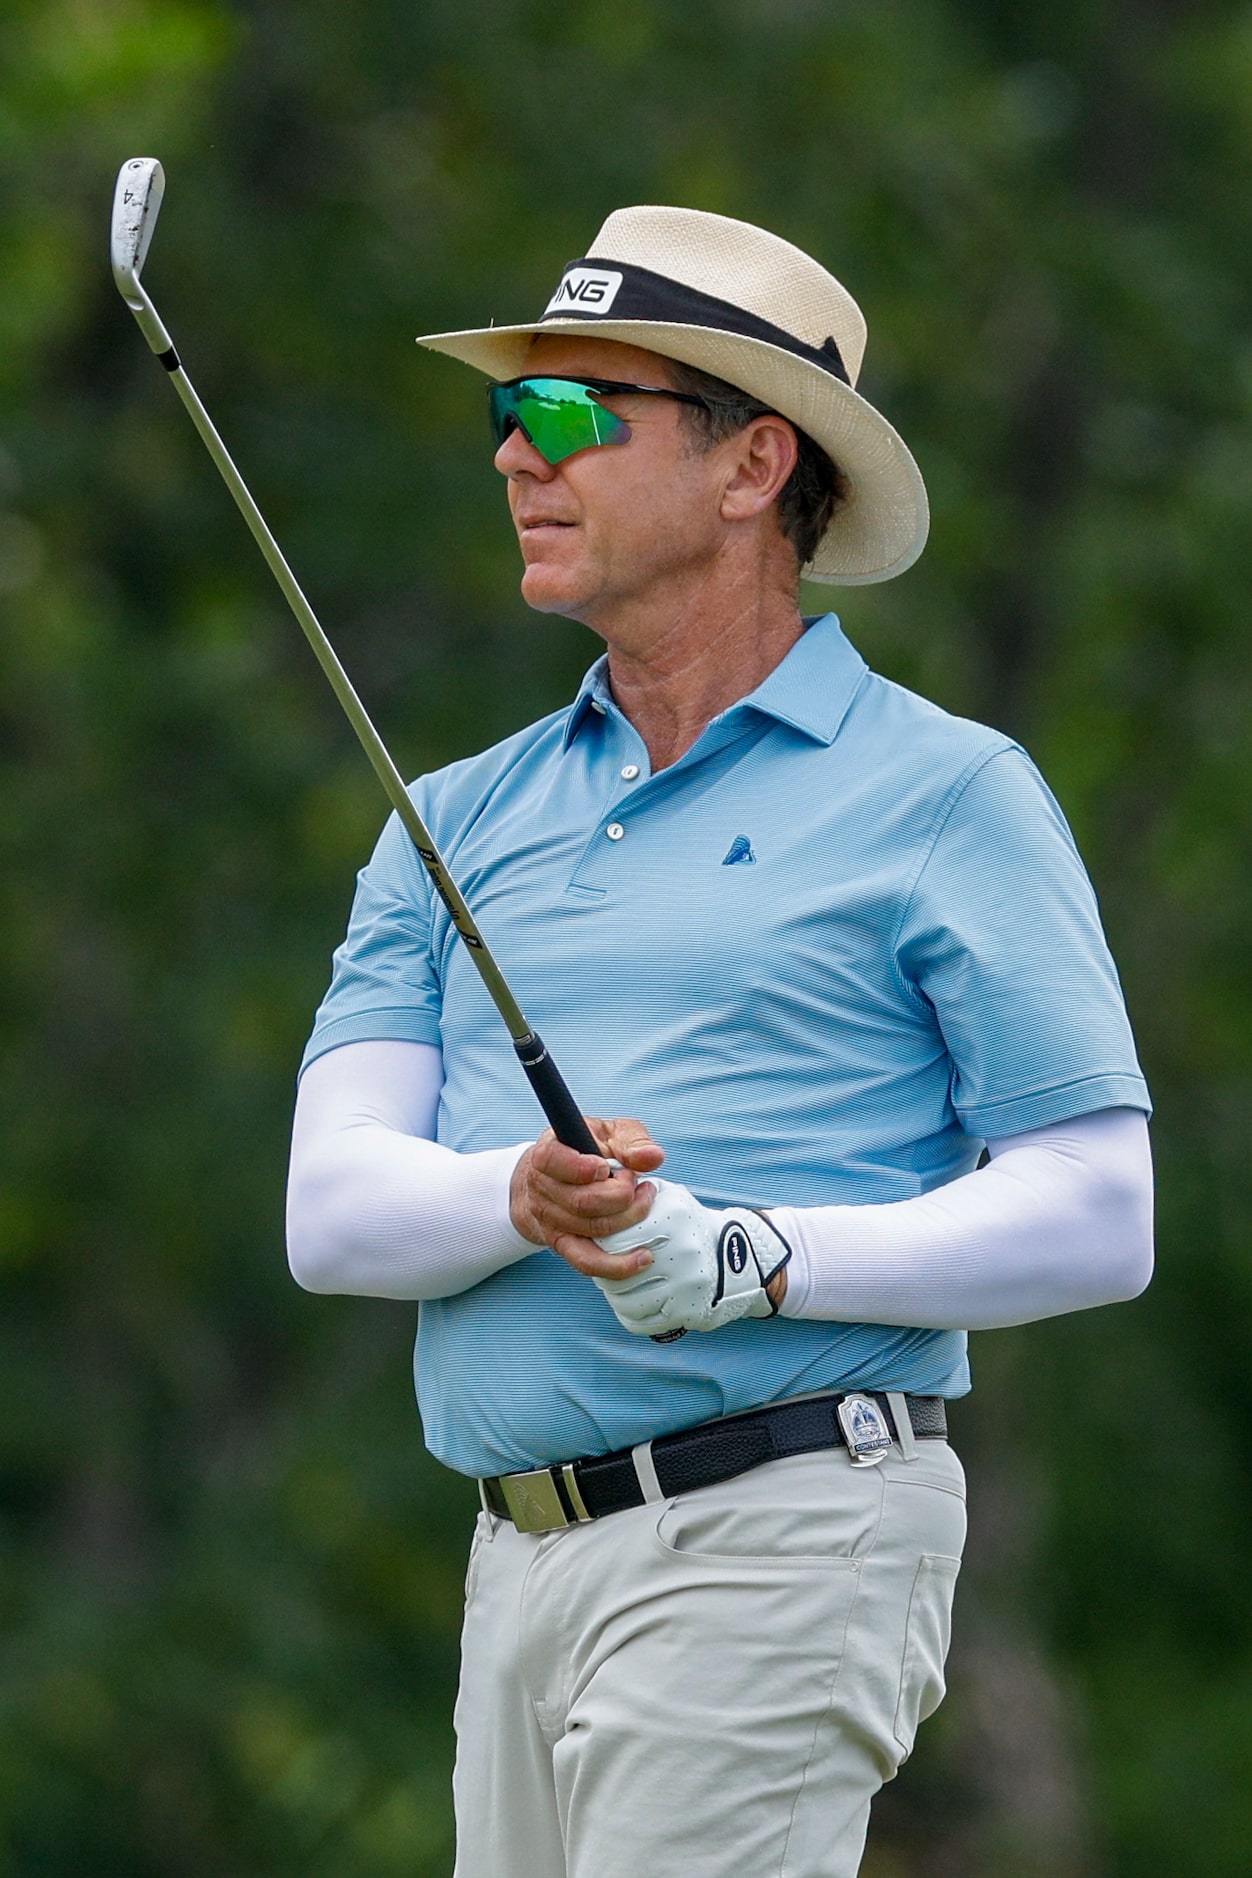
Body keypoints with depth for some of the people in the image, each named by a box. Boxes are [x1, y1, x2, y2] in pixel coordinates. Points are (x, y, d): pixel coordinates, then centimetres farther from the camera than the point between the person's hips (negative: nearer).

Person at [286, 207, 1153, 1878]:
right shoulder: (461, 819, 17)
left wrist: (748, 1257, -17)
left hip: (780, 1539, -6)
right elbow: (335, 1212, 5)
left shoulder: (943, 792, 1)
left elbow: (1097, 1217, -5)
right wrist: (523, 1200, -18)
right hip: (522, 1558, 6)